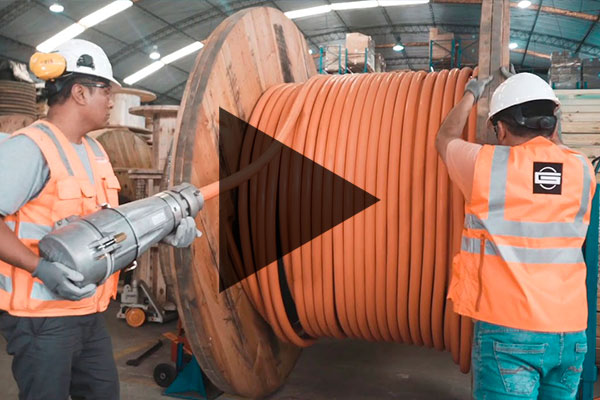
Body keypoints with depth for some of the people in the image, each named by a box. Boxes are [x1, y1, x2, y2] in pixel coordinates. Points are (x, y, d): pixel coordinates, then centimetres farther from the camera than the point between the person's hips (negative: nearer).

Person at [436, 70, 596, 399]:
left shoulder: (486, 165, -9)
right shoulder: (582, 170, 2)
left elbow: (445, 138, 13)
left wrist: (470, 95, 28)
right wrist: (542, 115, 38)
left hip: (507, 329, -4)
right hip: (570, 330, 5)